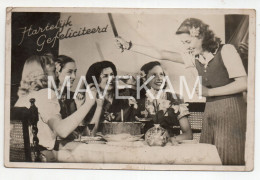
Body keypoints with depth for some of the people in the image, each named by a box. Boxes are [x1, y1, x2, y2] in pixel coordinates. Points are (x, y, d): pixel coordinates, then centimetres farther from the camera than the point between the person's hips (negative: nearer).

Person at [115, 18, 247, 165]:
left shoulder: (226, 51, -5)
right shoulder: (193, 57, 9)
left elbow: (243, 84, -10)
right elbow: (161, 54, 13)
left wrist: (209, 92, -10)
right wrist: (130, 46, 13)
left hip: (231, 111, -5)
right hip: (210, 112, 5)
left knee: (229, 160, -5)